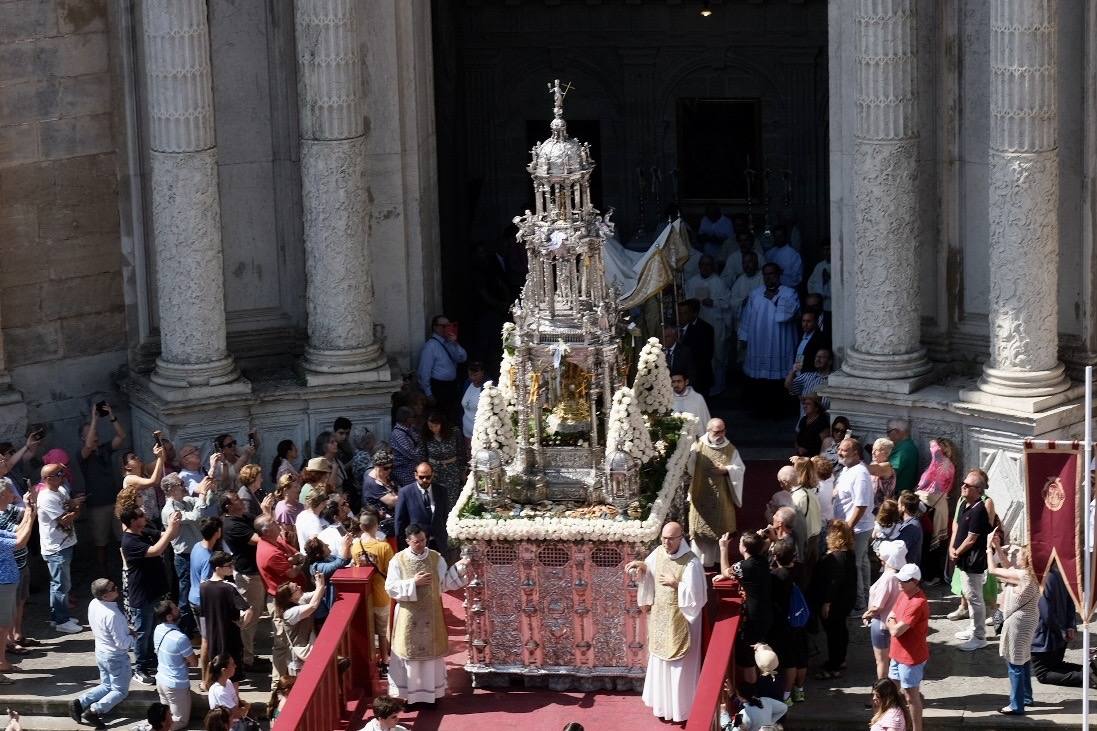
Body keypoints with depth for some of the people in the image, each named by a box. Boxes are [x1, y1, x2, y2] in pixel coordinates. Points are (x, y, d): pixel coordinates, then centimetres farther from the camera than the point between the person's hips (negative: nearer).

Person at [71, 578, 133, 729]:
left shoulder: (93, 604, -8)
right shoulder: (113, 615, -33)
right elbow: (122, 643, -25)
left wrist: (126, 631, 7)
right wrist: (132, 637, -4)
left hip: (101, 653, 7)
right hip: (116, 657, -7)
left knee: (106, 686, 23)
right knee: (120, 691, 9)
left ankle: (79, 702, 6)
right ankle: (95, 710, -10)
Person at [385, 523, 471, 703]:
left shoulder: (436, 558, -2)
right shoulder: (398, 560, -7)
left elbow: (445, 583, -2)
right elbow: (391, 588, -10)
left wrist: (459, 568, -15)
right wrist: (414, 583, -19)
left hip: (431, 614, 2)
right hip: (409, 615, -2)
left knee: (431, 651, 8)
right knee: (410, 652, 4)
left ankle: (430, 692, 18)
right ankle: (408, 694, 15)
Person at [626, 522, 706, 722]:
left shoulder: (691, 562, -22)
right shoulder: (658, 552, -4)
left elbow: (694, 594, -23)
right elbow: (649, 571, 13)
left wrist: (675, 583, -24)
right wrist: (641, 566, -6)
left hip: (680, 620, -6)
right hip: (660, 617, 6)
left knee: (679, 665, 5)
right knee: (659, 661, 18)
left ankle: (680, 707, 19)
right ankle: (661, 702, 34)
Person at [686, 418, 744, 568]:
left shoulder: (730, 449, 0)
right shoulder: (698, 446, -6)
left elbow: (741, 469, 0)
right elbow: (689, 467, -11)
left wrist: (726, 470, -16)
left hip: (722, 497, 2)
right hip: (701, 495, -2)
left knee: (720, 528, 11)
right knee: (701, 529, 3)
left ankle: (718, 559, 27)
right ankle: (701, 561, 14)